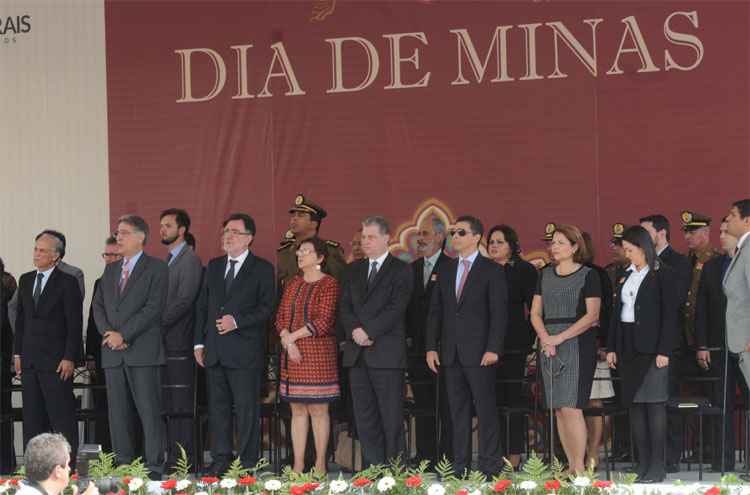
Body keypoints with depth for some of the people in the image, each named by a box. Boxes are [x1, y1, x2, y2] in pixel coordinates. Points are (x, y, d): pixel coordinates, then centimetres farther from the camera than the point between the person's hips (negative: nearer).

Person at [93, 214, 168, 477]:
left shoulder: (156, 268, 0)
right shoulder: (110, 270, 19)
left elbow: (154, 307, -10)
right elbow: (98, 305, 15)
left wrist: (123, 335, -13)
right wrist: (108, 333, -4)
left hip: (143, 351, -6)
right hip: (113, 352, 6)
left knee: (149, 412, -7)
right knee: (118, 413, 6)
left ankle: (154, 468, -7)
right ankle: (123, 466, 11)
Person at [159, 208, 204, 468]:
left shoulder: (190, 260, -6)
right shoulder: (165, 261, 21)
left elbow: (184, 300, -15)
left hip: (178, 343, -8)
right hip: (162, 342, 8)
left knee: (180, 405, -8)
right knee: (167, 405, 6)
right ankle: (171, 458, 8)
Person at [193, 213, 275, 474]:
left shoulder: (262, 269, 0)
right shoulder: (213, 266, 16)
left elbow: (267, 308, -6)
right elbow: (203, 306, 17)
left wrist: (237, 321, -16)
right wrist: (199, 342, 10)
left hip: (245, 351, -5)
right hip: (214, 351, 5)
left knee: (246, 408, -3)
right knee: (217, 406, 8)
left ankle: (247, 462, 1)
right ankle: (221, 459, 14)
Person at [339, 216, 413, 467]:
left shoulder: (401, 270, 1)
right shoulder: (354, 270, 18)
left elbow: (396, 308, -9)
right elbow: (344, 307, 11)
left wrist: (368, 331, -14)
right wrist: (355, 330, -7)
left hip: (387, 352, -5)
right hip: (357, 352, 5)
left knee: (391, 416, -5)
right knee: (364, 416, 5)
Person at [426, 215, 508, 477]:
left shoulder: (492, 271, -1)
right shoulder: (446, 270, 14)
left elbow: (499, 314, -6)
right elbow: (435, 311, 14)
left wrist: (493, 349, -15)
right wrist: (431, 347, 5)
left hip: (480, 354, -5)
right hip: (451, 354, 5)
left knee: (486, 410, -4)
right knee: (458, 412, 7)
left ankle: (490, 467, -1)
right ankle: (460, 467, 11)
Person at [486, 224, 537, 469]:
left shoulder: (524, 270, 1)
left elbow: (534, 309, -1)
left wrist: (529, 340, -8)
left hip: (513, 345, -4)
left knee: (513, 396, -2)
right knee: (494, 398, 3)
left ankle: (515, 455, 0)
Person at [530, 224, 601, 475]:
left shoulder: (588, 275, -2)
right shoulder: (545, 275, 14)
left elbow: (592, 315, -9)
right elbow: (536, 312, 13)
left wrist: (560, 338, -14)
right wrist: (545, 337, -7)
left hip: (577, 344, -6)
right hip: (548, 347, 6)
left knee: (571, 407, -13)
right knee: (558, 409, 4)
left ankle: (579, 468, -10)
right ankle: (571, 466, 9)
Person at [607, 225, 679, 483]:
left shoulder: (663, 274, -4)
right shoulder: (626, 275, 14)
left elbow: (669, 314, -8)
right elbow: (616, 312, 15)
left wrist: (664, 350, -14)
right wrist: (612, 347, 8)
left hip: (651, 346, -6)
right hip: (628, 347, 6)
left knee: (654, 404, -7)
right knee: (634, 404, 5)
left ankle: (657, 466, -4)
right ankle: (642, 464, 8)